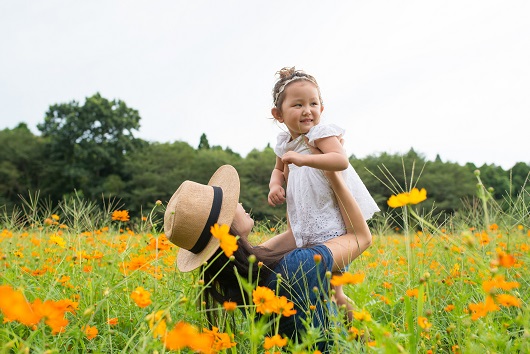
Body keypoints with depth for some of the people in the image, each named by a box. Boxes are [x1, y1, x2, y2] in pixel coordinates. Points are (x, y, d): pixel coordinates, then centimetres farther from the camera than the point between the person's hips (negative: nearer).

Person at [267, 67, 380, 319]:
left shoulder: (321, 133, -13)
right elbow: (279, 170, 27)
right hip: (305, 221, 8)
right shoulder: (284, 143, 10)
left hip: (330, 217, -8)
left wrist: (303, 159, -38)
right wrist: (275, 185, 4)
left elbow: (341, 161, -30)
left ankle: (338, 299, 7)